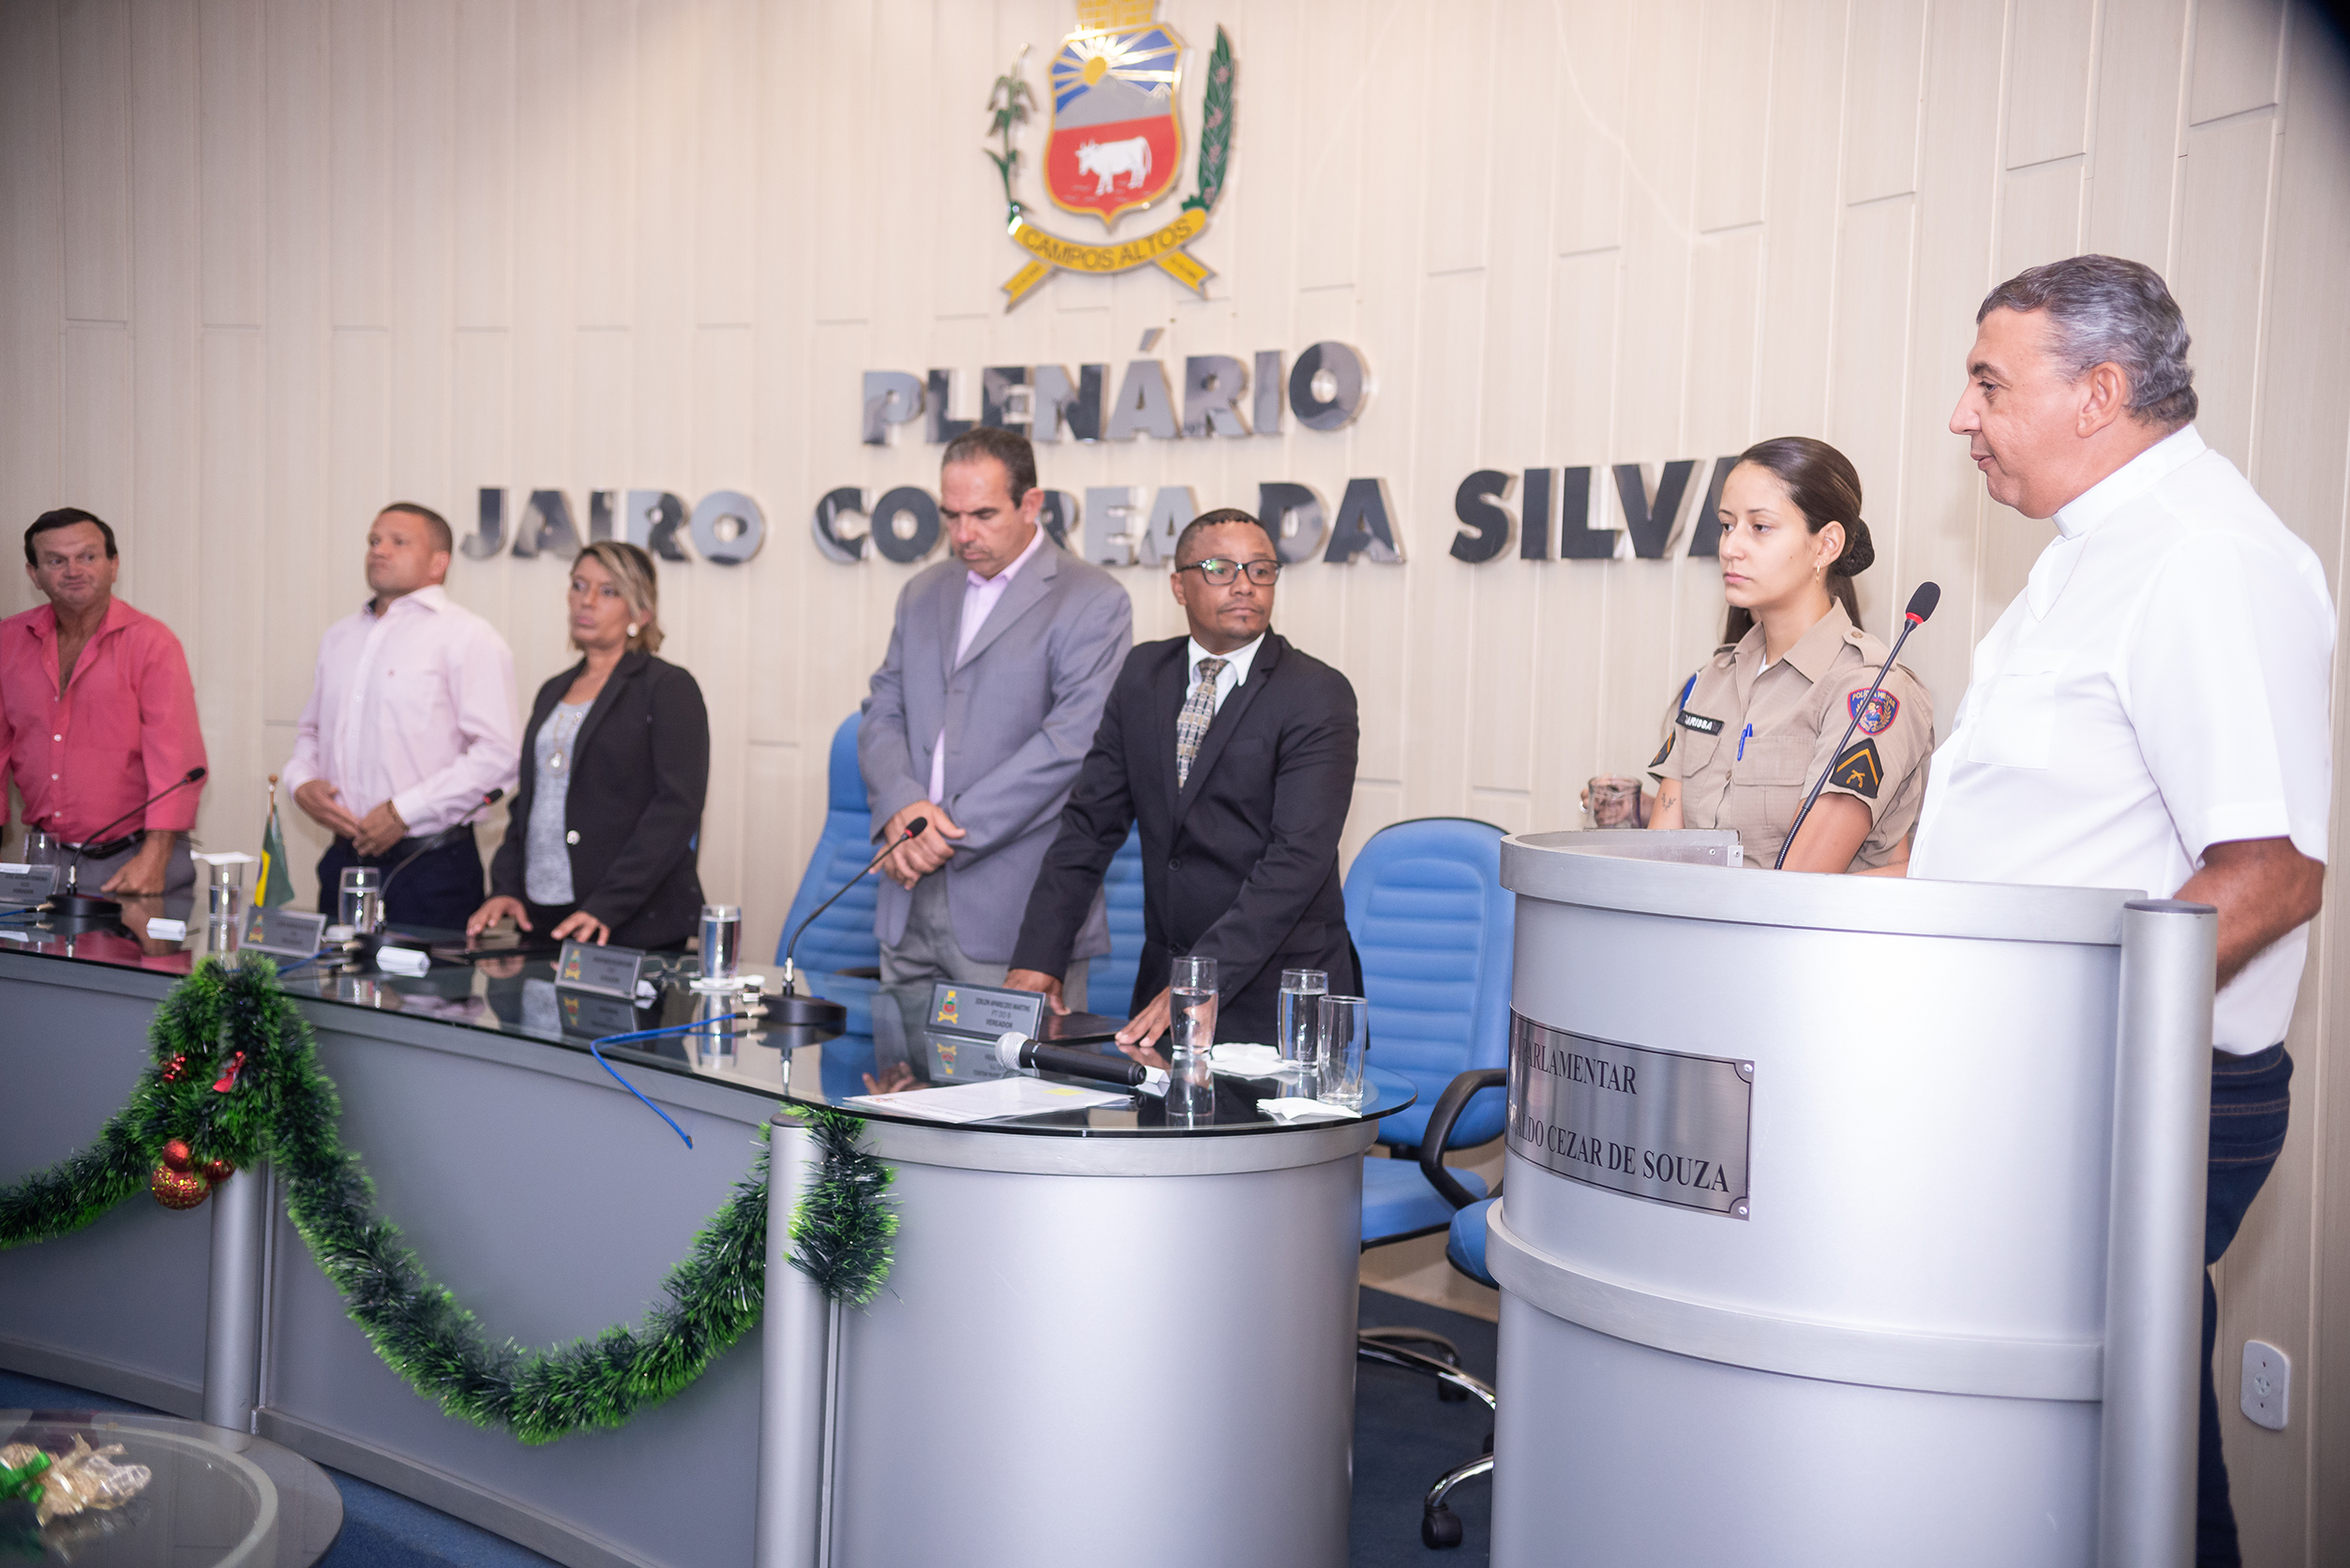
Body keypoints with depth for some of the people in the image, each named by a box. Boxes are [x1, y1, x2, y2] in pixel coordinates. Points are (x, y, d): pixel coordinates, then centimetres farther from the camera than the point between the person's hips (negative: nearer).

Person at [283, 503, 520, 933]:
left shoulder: (466, 636, -7)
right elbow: (311, 730, 27)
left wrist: (403, 812, -17)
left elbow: (497, 755, -16)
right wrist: (302, 782, 5)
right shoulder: (340, 635, 17)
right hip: (343, 860, 7)